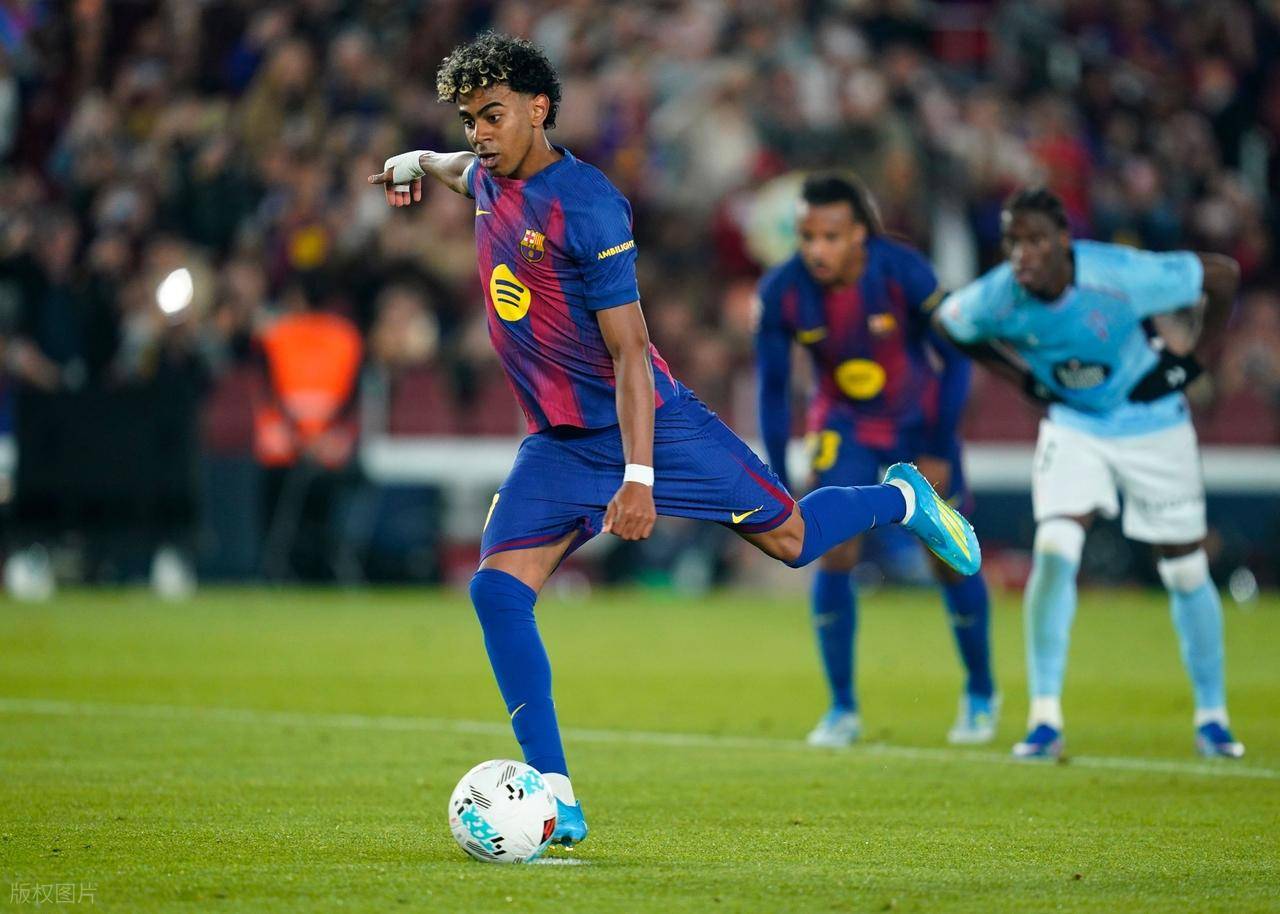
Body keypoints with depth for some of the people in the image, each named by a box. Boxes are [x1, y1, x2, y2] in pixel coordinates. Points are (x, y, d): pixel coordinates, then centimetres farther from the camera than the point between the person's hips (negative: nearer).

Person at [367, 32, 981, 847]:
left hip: (651, 422, -6)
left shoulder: (586, 207, -21)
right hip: (558, 446, 6)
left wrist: (638, 476, -26)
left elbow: (628, 350, -21)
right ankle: (556, 800, -11)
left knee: (790, 539, 3)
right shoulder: (488, 180, 3)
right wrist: (415, 163, 15)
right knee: (498, 588, -13)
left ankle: (901, 500, 37)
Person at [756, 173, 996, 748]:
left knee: (950, 560, 2)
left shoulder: (904, 274, -28)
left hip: (918, 420, -1)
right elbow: (772, 389, -8)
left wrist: (939, 452, -16)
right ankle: (842, 709, 0)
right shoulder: (782, 292, -21)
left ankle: (981, 695, 23)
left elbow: (955, 359, -16)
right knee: (832, 554, -12)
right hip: (843, 425, 1)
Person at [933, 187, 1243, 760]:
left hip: (1152, 426, -1)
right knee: (1054, 552, -18)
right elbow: (946, 324, 3)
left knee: (1186, 571, 4)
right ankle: (1045, 719, -10)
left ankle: (1212, 716, 22)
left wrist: (1193, 360, -14)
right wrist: (1023, 379, -2)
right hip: (1073, 427, 1)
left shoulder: (1123, 277, -31)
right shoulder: (996, 299, -22)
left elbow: (1224, 274, -18)